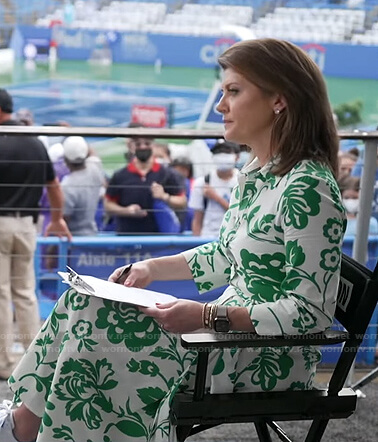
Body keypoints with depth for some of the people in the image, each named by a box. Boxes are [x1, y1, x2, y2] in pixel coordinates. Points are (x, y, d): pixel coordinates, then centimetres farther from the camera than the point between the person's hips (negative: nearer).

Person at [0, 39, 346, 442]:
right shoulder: (254, 174, 8)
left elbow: (310, 312, -24)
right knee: (83, 306, -3)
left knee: (92, 325, -15)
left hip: (269, 360, -9)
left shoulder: (308, 190, -22)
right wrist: (154, 268, 8)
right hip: (233, 332, 9)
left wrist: (207, 316, -27)